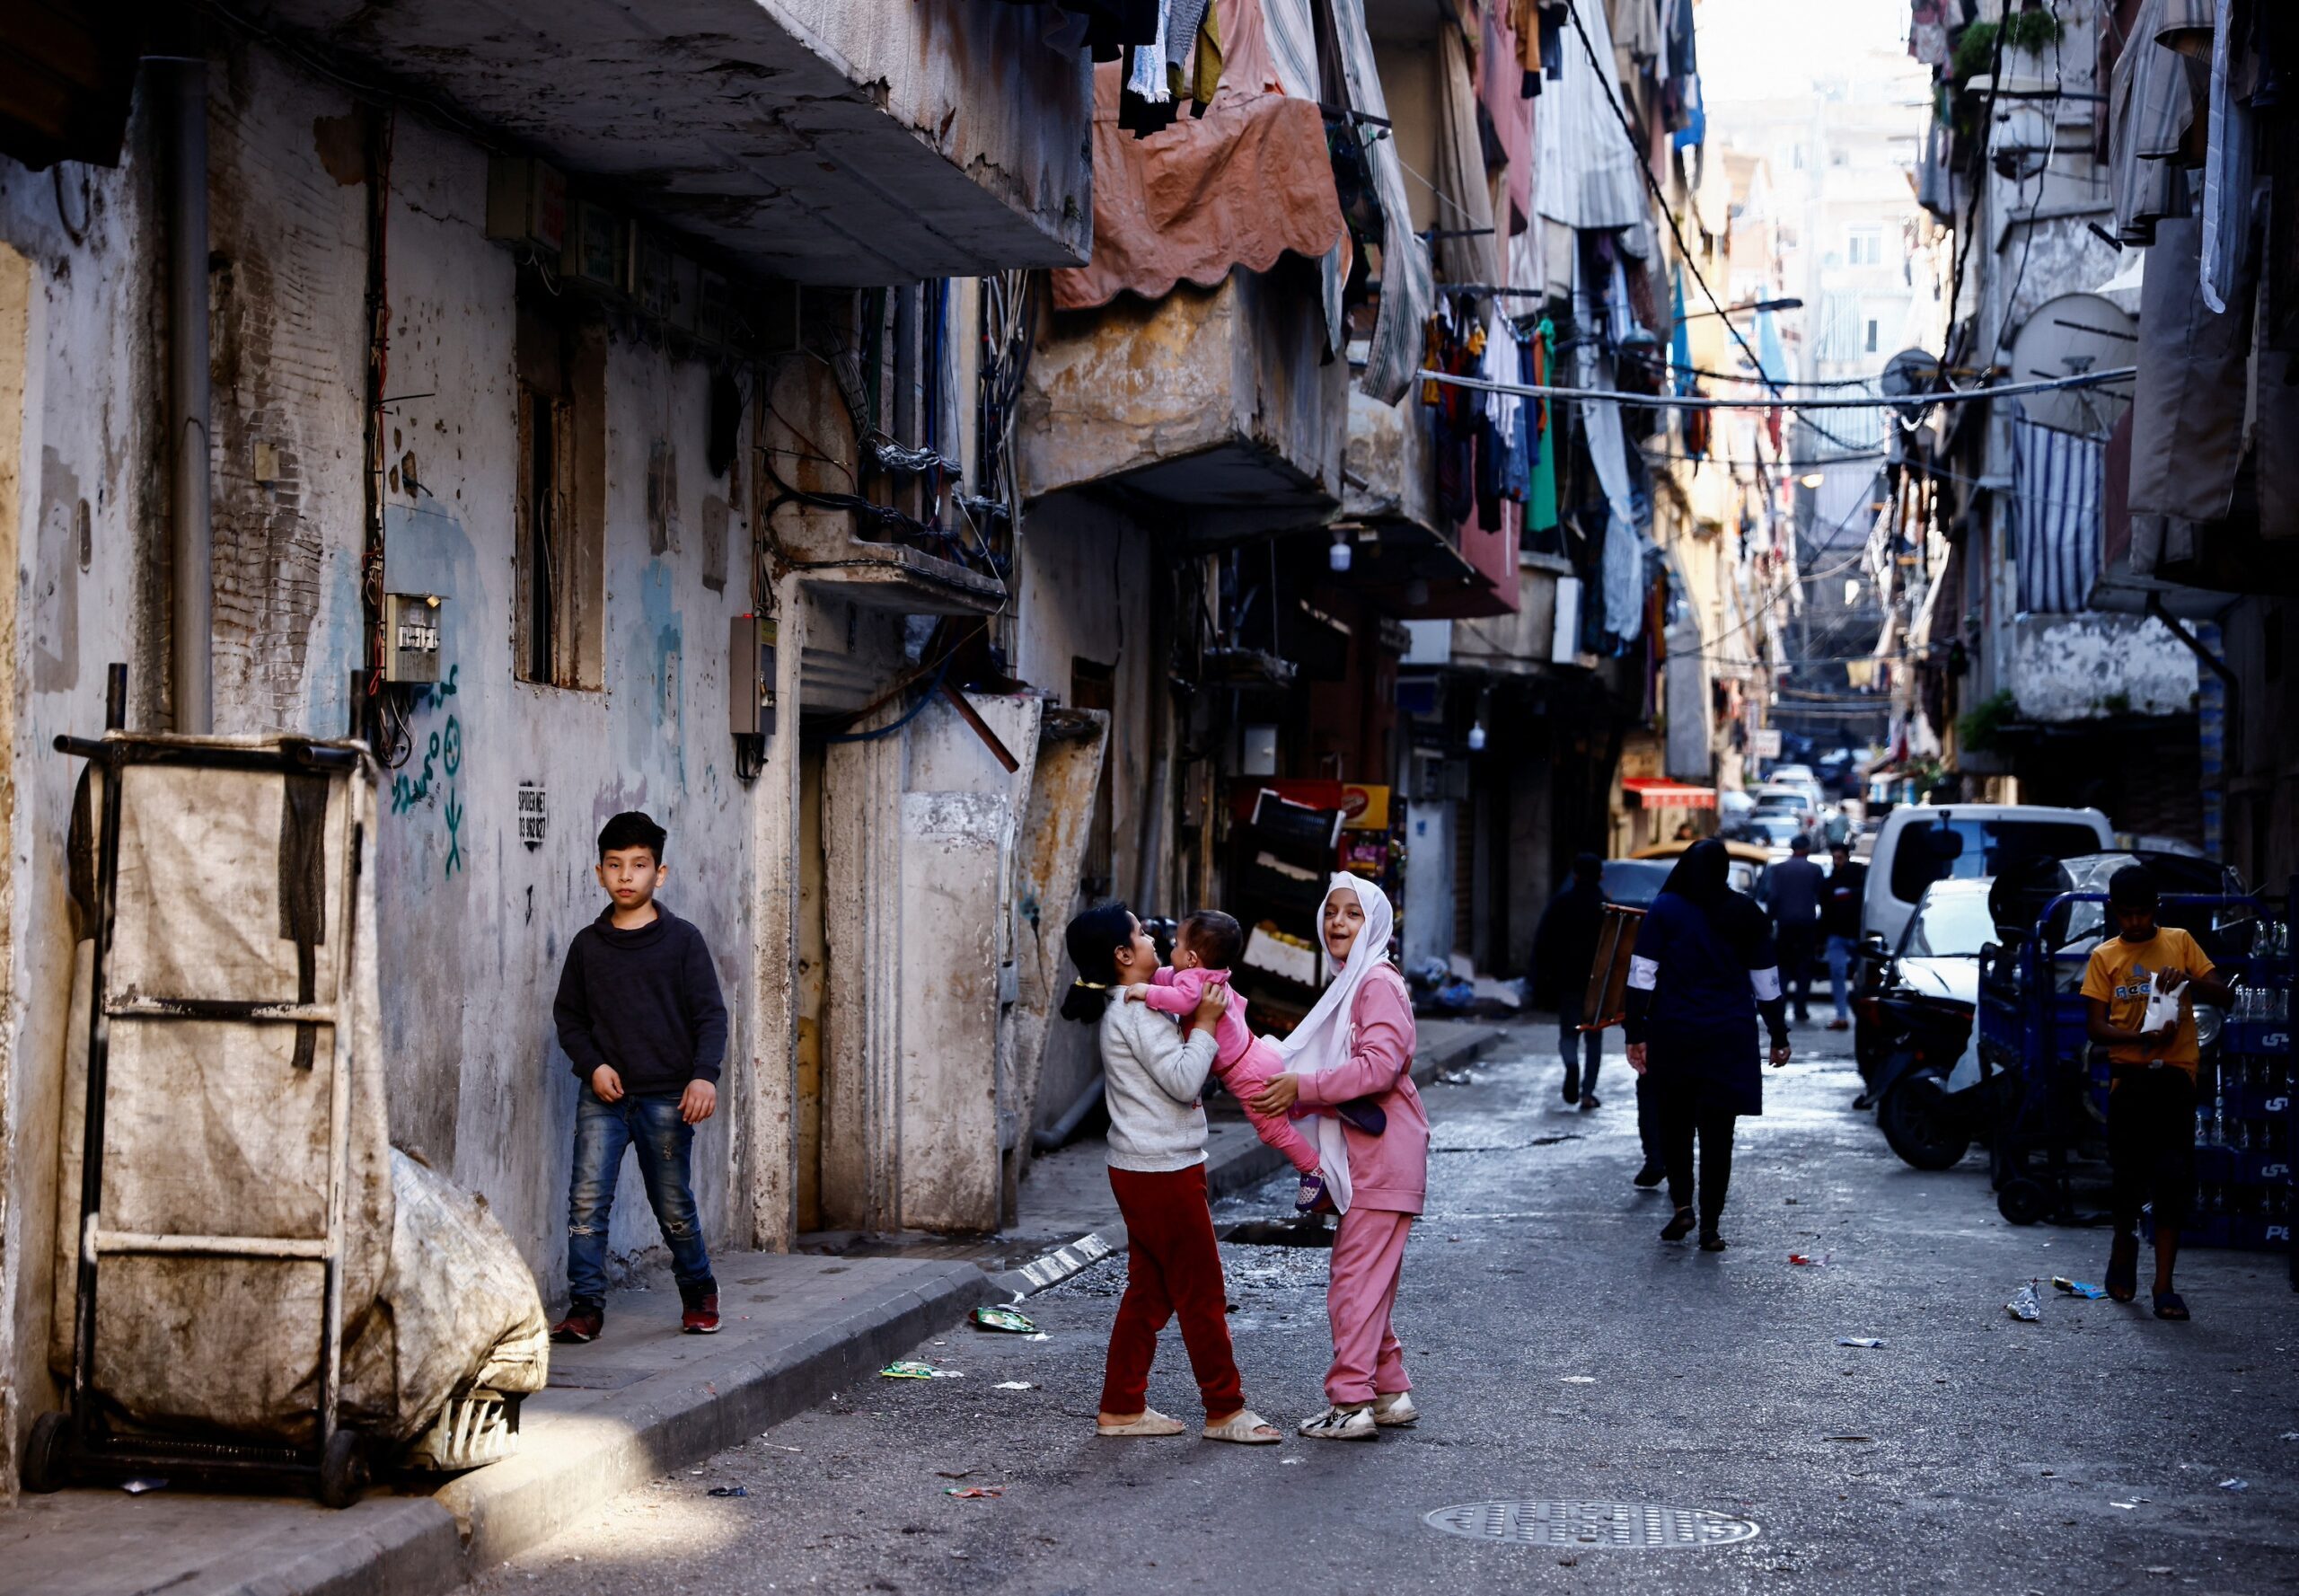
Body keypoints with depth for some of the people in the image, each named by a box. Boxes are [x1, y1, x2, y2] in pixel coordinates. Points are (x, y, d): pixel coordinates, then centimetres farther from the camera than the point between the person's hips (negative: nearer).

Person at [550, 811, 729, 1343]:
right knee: (587, 1200, -8)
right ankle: (586, 1307, -2)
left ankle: (698, 1294, 27)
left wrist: (704, 1074, -16)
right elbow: (568, 1015, 13)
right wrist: (592, 1064, -3)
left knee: (674, 1206, 6)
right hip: (603, 1097, 2)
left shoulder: (682, 940, 0)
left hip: (666, 1097, -2)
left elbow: (710, 1014, -2)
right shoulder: (587, 945, 8)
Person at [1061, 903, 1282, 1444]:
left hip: (1141, 1171, 10)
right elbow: (1183, 1081, -22)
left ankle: (1122, 1407, 16)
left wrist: (1201, 1013, 10)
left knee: (1149, 1292, 13)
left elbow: (1172, 1074, 20)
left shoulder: (1123, 1011, 14)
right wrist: (1205, 1022, -16)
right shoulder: (1140, 1014, -17)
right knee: (1202, 1293, -2)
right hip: (1164, 1173, -10)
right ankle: (1225, 1410, 5)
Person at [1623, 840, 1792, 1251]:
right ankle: (1710, 1227, 2)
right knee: (1717, 1132, 4)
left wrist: (1636, 1034, -3)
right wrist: (1779, 1037, 16)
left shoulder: (1664, 910, -1)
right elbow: (1767, 984, 8)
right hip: (1731, 1036, 1)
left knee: (1675, 1123, 14)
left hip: (1674, 1034, -1)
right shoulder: (1745, 916, 5)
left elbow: (1642, 977, -6)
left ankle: (1682, 1205, 0)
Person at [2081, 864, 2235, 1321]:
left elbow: (2225, 997, 5)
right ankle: (2124, 1242, 33)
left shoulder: (2180, 942, 8)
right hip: (2129, 1075, 0)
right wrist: (2140, 1036, -17)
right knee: (2127, 1176, 3)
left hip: (2175, 1076, 0)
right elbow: (2094, 1026, 1)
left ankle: (2164, 1286, -3)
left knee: (2173, 1181, -5)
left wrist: (2189, 979, -14)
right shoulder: (2104, 957, 7)